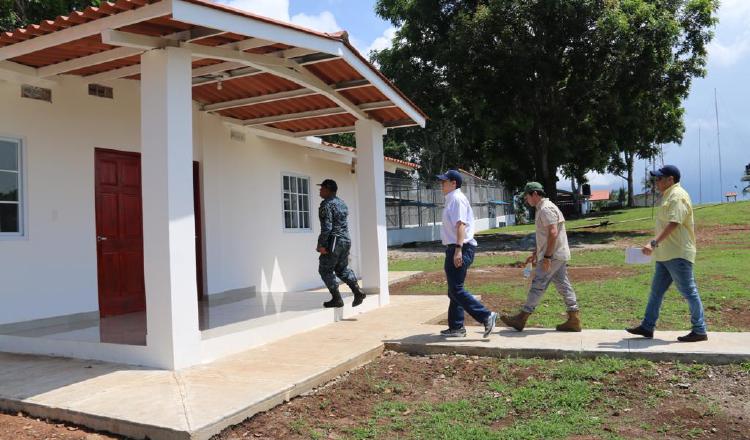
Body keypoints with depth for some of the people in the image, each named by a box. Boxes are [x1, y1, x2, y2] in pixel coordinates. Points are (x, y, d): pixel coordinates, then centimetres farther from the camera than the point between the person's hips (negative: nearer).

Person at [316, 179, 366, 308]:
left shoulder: (326, 204, -13)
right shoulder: (342, 203, 15)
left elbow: (326, 226, -21)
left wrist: (321, 244, -19)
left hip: (333, 242, -9)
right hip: (346, 240, 9)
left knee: (325, 270, 4)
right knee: (342, 269, 19)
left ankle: (337, 299, 3)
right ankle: (357, 291, 6)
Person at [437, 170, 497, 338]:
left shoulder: (457, 198, -11)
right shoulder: (451, 199, 19)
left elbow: (460, 224, -21)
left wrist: (458, 250, -28)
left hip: (460, 248, -11)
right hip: (454, 249, 11)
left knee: (456, 290, -11)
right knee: (454, 290, 13)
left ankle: (487, 316, -9)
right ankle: (456, 327, 19)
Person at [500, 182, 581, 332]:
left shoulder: (546, 209, -15)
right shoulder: (543, 208, 19)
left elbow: (553, 233, -24)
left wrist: (547, 257, -24)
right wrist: (535, 253, 26)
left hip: (552, 256, -10)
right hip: (558, 256, 10)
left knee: (538, 286, -6)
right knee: (563, 286, 10)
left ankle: (521, 318, -1)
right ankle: (574, 320, 12)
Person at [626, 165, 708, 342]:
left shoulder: (677, 196, -14)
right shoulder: (668, 196, 17)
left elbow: (673, 224, -25)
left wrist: (654, 243, -30)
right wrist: (657, 245, 21)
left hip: (678, 255, -11)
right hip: (665, 255, 11)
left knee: (689, 291, -1)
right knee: (656, 291, 12)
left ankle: (700, 331, 8)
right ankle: (647, 327, 18)